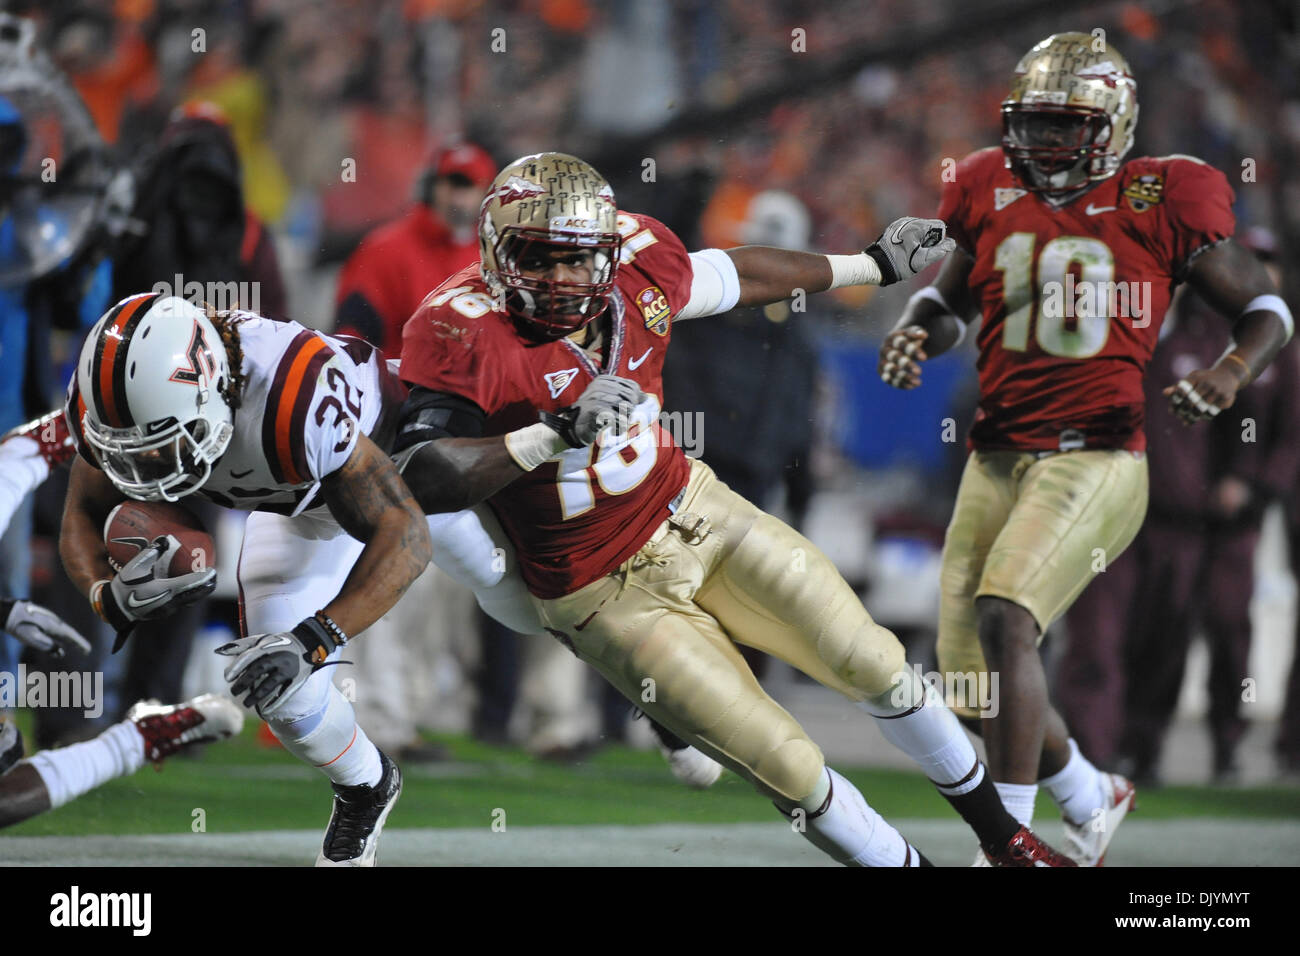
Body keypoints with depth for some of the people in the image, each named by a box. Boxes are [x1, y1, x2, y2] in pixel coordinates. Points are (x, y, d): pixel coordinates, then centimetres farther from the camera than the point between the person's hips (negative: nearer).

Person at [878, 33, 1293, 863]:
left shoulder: (1158, 206, -4)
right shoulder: (994, 197, 7)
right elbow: (949, 303, 25)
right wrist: (915, 334, 3)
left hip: (1096, 460, -5)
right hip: (998, 460, 6)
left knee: (1004, 616, -27)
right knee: (974, 673, 4)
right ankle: (1090, 799, 33)